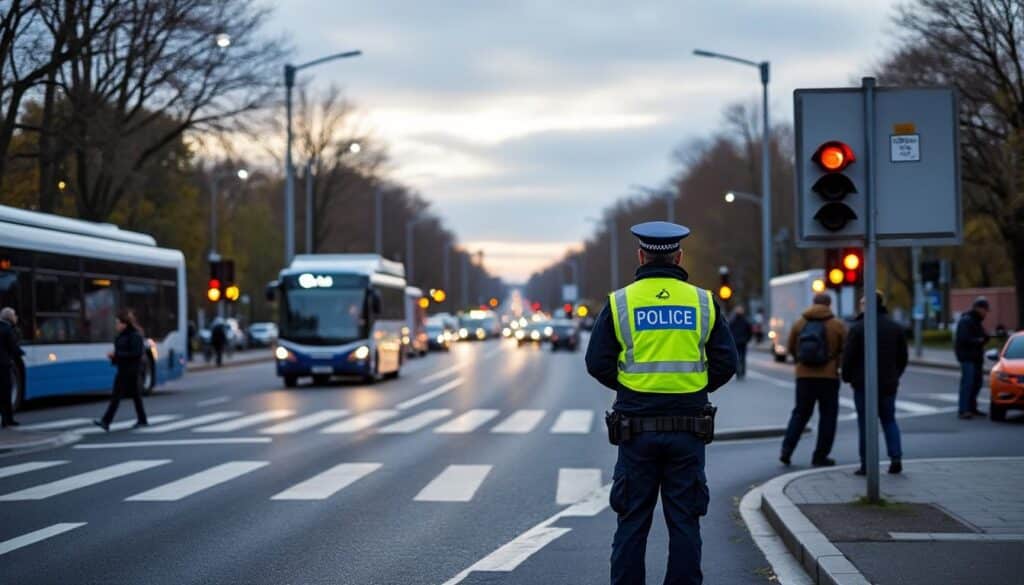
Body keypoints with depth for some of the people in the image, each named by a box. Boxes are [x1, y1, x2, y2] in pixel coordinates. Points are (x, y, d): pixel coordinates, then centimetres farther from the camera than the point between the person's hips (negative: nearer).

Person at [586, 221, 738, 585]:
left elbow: (598, 363, -2)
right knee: (684, 520, 7)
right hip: (689, 429, 1)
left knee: (632, 520, 7)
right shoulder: (703, 302, 1)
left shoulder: (619, 303, -2)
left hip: (636, 428, 0)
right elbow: (726, 363, 1)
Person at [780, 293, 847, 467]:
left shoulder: (799, 323, 3)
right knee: (828, 415, 8)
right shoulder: (837, 325, -5)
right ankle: (820, 456, 7)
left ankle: (787, 450, 2)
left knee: (800, 413, 15)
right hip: (829, 376, -3)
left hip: (804, 375, 3)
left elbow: (790, 349, 7)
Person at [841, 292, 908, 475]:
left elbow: (849, 356, -11)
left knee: (865, 423, 1)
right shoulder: (896, 328, 6)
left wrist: (847, 377, 3)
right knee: (889, 420, 14)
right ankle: (896, 458, 1)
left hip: (863, 383, -4)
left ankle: (866, 464, 1)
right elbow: (903, 356, 11)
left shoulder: (858, 328, -10)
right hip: (888, 383, 4)